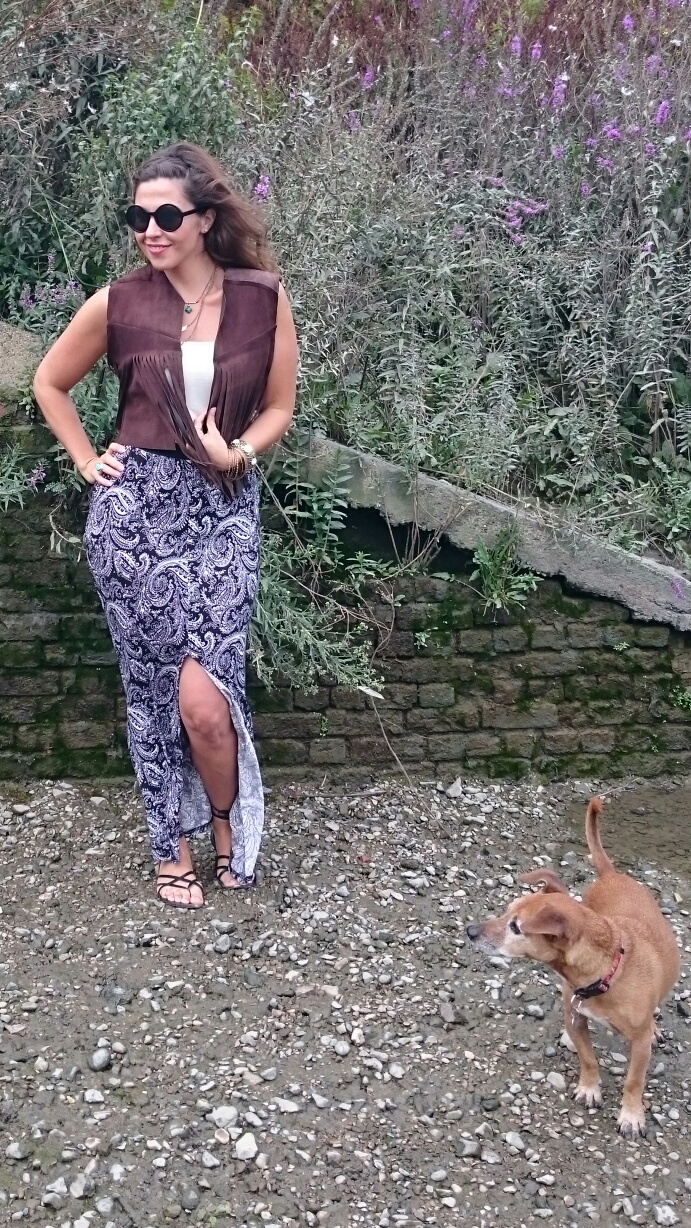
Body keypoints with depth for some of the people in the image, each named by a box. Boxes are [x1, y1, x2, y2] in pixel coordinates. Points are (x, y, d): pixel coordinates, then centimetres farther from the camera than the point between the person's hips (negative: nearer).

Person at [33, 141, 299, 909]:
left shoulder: (262, 299, -3)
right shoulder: (118, 304, -3)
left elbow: (279, 407, 6)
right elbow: (49, 384, 13)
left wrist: (237, 453, -11)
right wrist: (86, 460, 5)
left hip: (223, 510, 0)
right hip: (134, 509, 1)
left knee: (203, 695, -10)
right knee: (151, 687, 6)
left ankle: (226, 825, 20)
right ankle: (173, 846, 26)